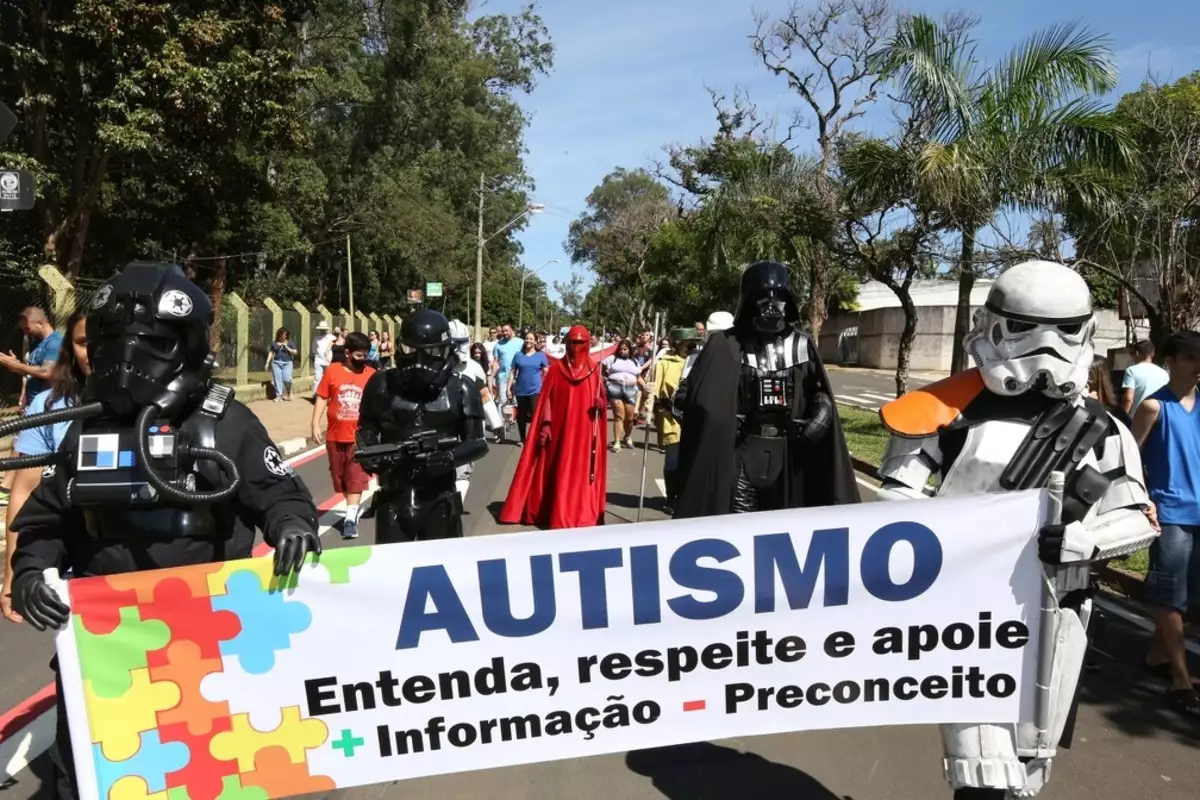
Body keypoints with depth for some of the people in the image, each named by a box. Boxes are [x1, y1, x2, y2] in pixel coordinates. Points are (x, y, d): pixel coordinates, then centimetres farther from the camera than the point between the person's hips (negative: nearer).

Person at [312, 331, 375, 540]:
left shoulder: (371, 375, -3)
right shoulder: (332, 371, -3)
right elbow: (322, 399, 1)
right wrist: (315, 424, -5)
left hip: (359, 437, -2)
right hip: (335, 436, 2)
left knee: (356, 477, -4)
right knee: (340, 476, 15)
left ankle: (351, 518, -3)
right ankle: (353, 508, 34)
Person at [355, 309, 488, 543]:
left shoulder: (461, 389, -3)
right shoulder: (383, 384, 0)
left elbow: (477, 443, -2)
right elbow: (367, 430, 12)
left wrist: (448, 457, -21)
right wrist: (369, 454, -9)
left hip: (440, 498, 0)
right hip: (393, 497, 1)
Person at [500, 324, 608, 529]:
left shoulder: (594, 369, 3)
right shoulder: (556, 367, 1)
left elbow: (601, 397, 9)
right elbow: (546, 397, 0)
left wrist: (601, 403, -14)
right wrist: (545, 424, -7)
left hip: (585, 430, 1)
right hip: (559, 428, 0)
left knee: (583, 472, 5)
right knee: (558, 471, 6)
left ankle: (581, 514, 14)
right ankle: (558, 514, 16)